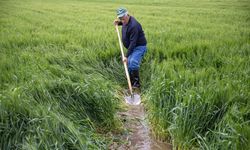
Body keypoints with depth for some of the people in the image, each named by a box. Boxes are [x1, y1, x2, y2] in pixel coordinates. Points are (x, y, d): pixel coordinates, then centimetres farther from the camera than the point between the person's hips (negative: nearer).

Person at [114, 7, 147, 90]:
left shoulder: (134, 26, -29)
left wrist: (126, 56, -31)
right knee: (129, 65, 10)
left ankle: (137, 84, -15)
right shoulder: (126, 21, 0)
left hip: (139, 47, -10)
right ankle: (131, 83, 22)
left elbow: (133, 42, -30)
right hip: (132, 48, 10)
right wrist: (118, 22, 6)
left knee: (133, 63, -25)